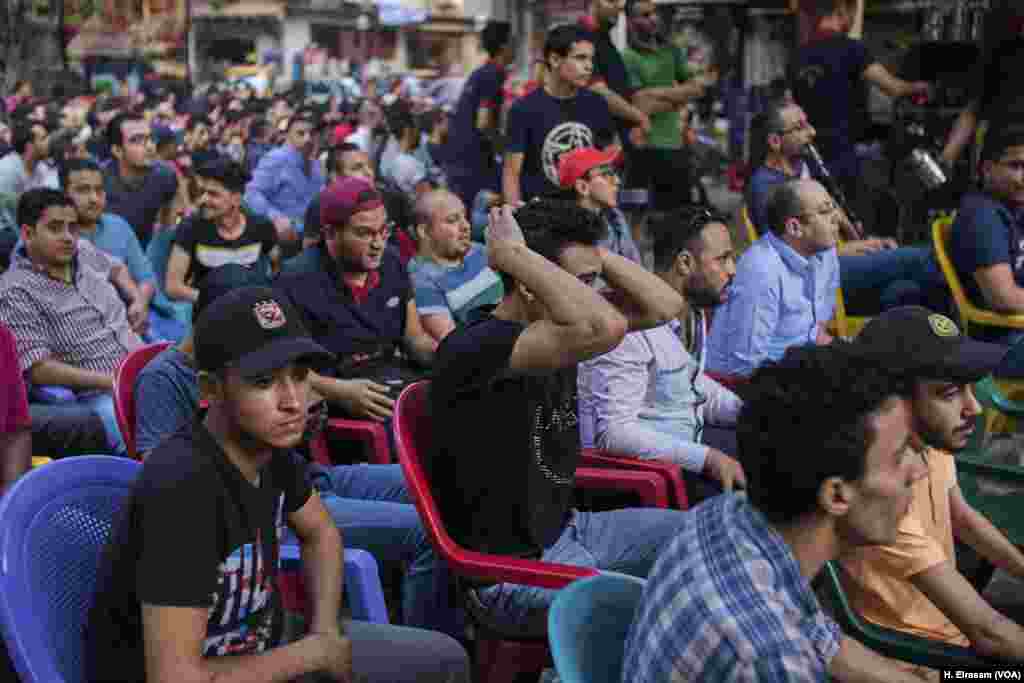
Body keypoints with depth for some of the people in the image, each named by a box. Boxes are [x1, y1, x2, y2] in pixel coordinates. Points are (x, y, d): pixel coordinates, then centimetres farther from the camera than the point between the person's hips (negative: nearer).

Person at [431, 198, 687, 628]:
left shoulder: (555, 328, 1)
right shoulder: (473, 349, -28)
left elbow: (664, 306, 3)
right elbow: (604, 328, -42)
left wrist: (589, 250, -7)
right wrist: (512, 253, -31)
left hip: (565, 527, 10)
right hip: (513, 564, -9)